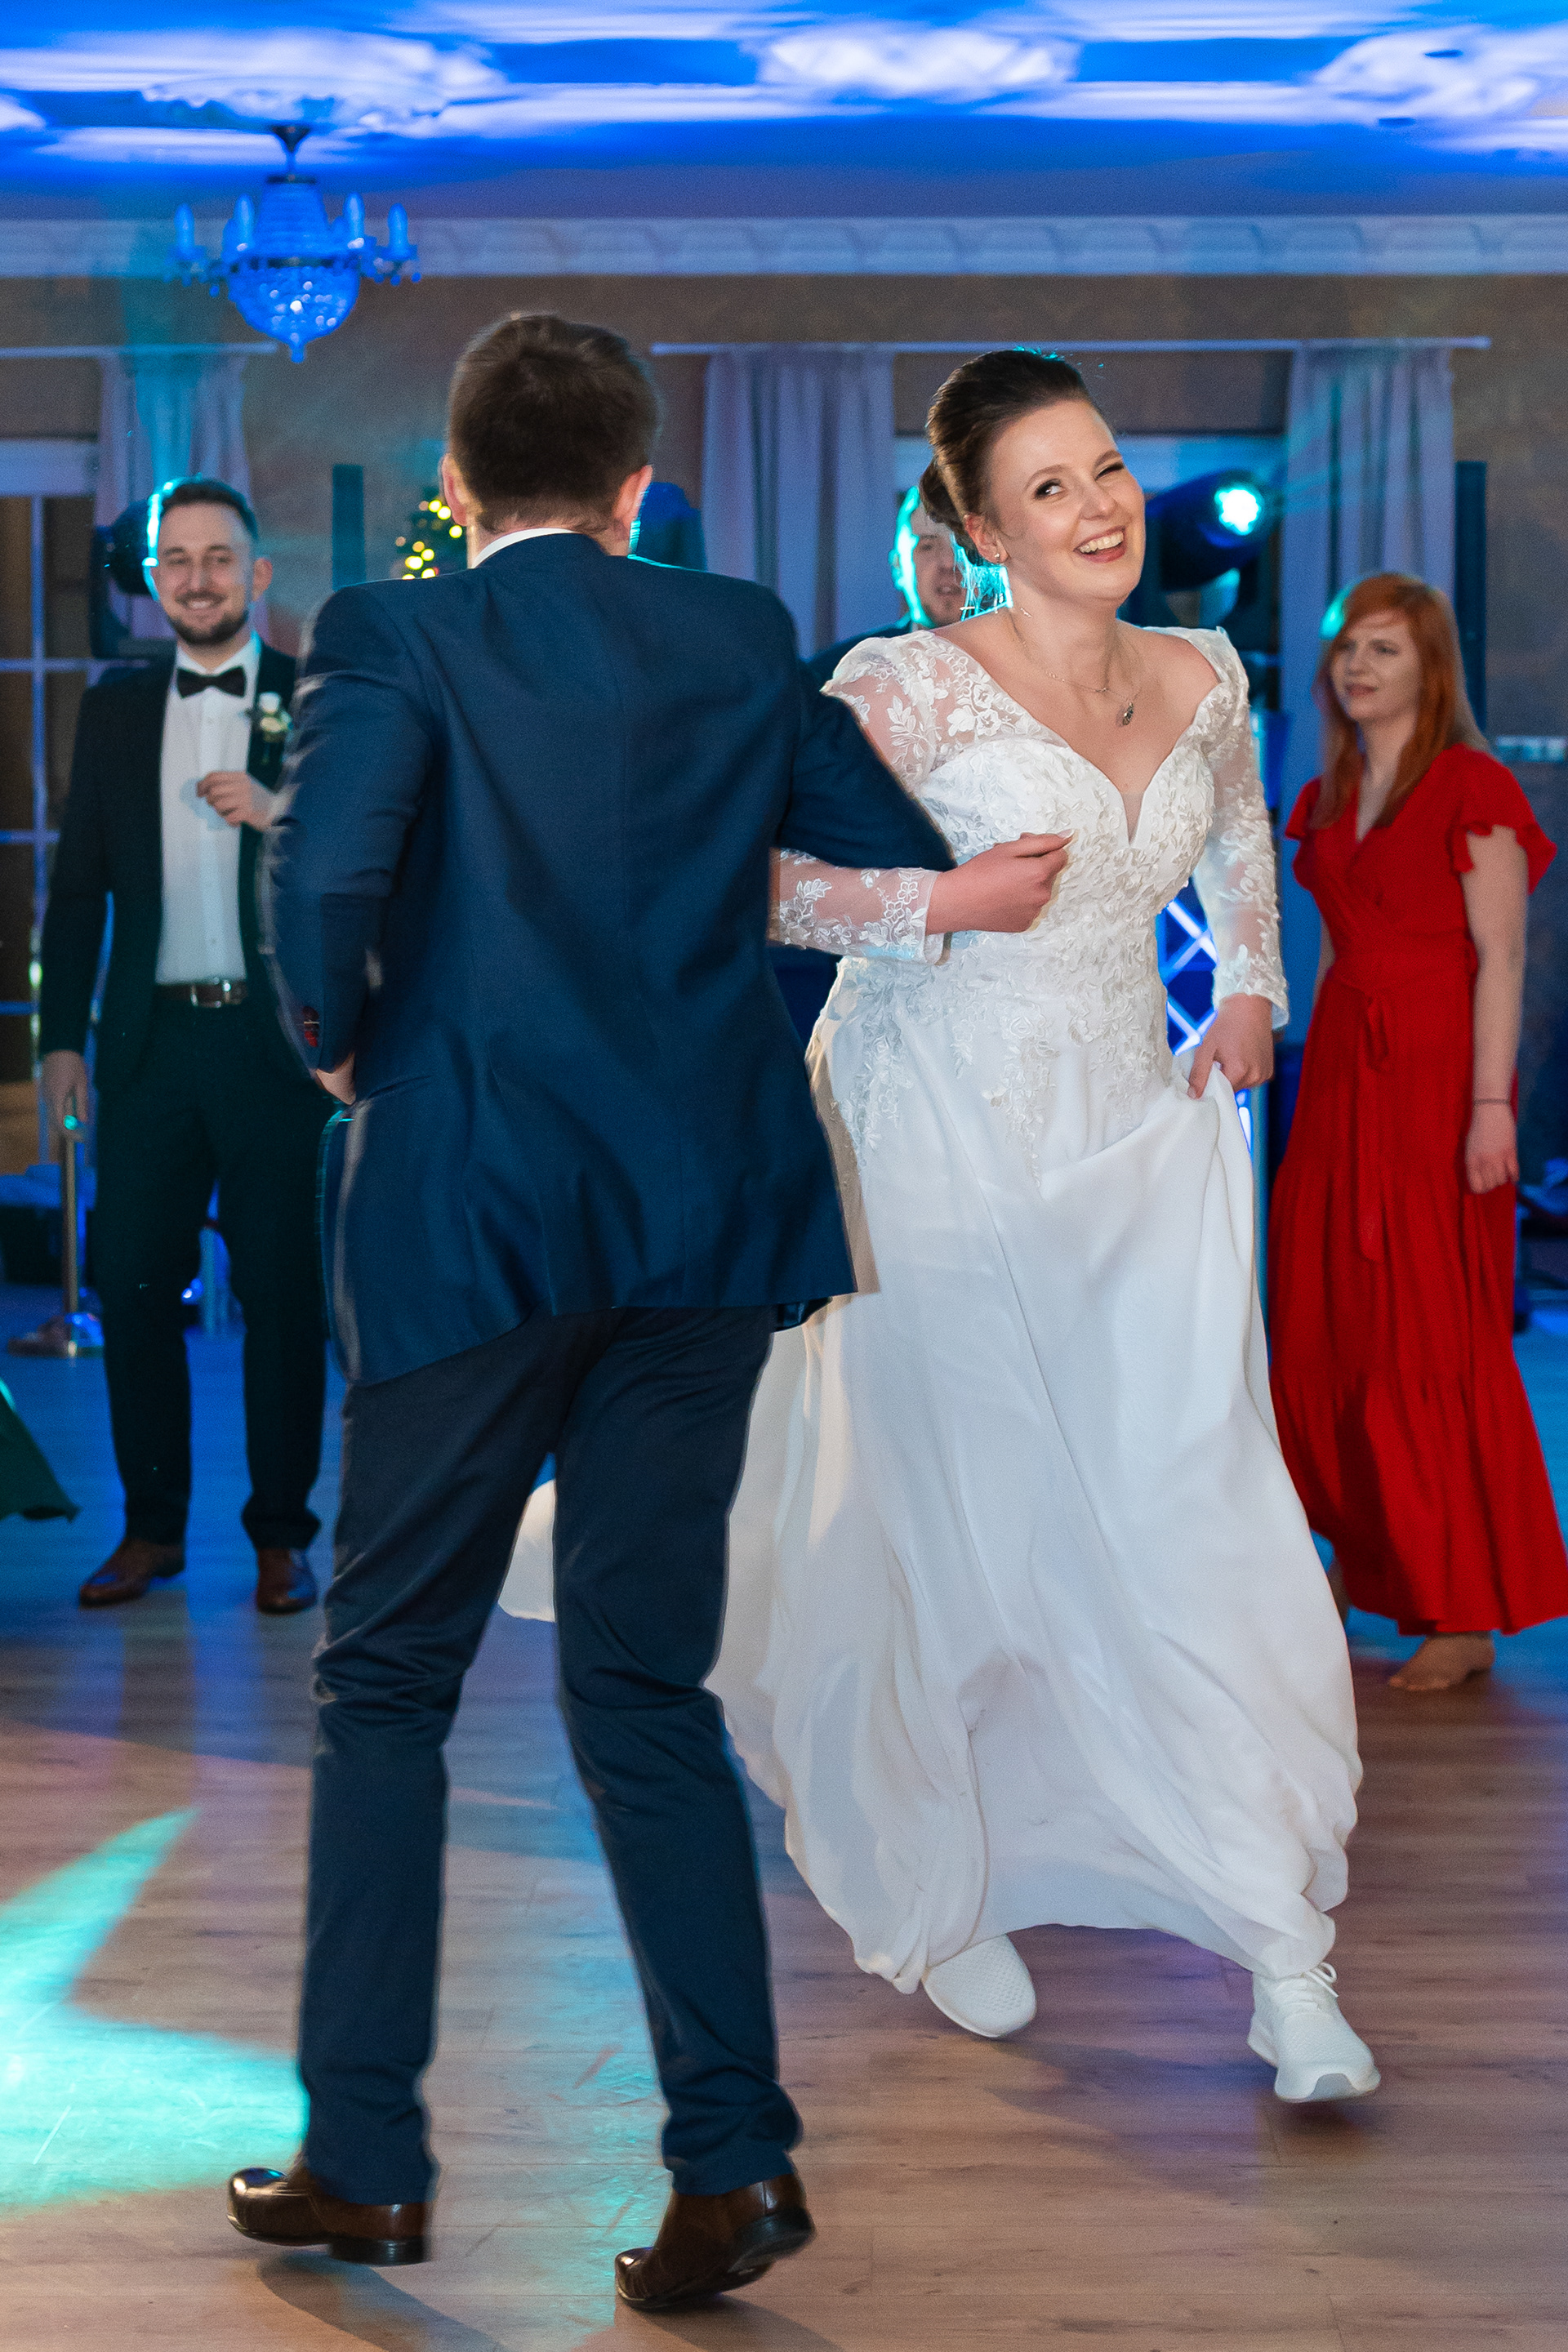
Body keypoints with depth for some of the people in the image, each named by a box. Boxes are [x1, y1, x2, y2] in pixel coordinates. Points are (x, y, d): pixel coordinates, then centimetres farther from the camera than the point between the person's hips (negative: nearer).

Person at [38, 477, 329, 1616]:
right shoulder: (115, 708, 12)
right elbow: (80, 884, 13)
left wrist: (278, 815, -18)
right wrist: (62, 1033, 8)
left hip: (274, 1041, -3)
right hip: (152, 1041, 3)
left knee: (283, 1296, 2)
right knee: (133, 1285, 3)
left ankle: (282, 1535, 13)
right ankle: (153, 1526, 16)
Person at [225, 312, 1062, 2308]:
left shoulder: (393, 636, -4)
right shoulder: (742, 639, 8)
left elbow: (322, 876, -19)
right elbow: (918, 870, 12)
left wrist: (338, 1047, -1)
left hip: (468, 1208, -3)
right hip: (708, 1207, 3)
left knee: (388, 1675, 11)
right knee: (644, 1679, 10)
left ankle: (363, 2157, 15)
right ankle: (732, 2156, 5)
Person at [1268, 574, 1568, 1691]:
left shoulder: (1473, 790, -7)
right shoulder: (1327, 803, 14)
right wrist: (1317, 1087, 13)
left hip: (1437, 1080, -7)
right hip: (1340, 1076, 7)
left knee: (1436, 1340, -6)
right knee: (1328, 1333, 7)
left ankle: (1464, 1615, 0)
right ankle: (1366, 1568, 20)